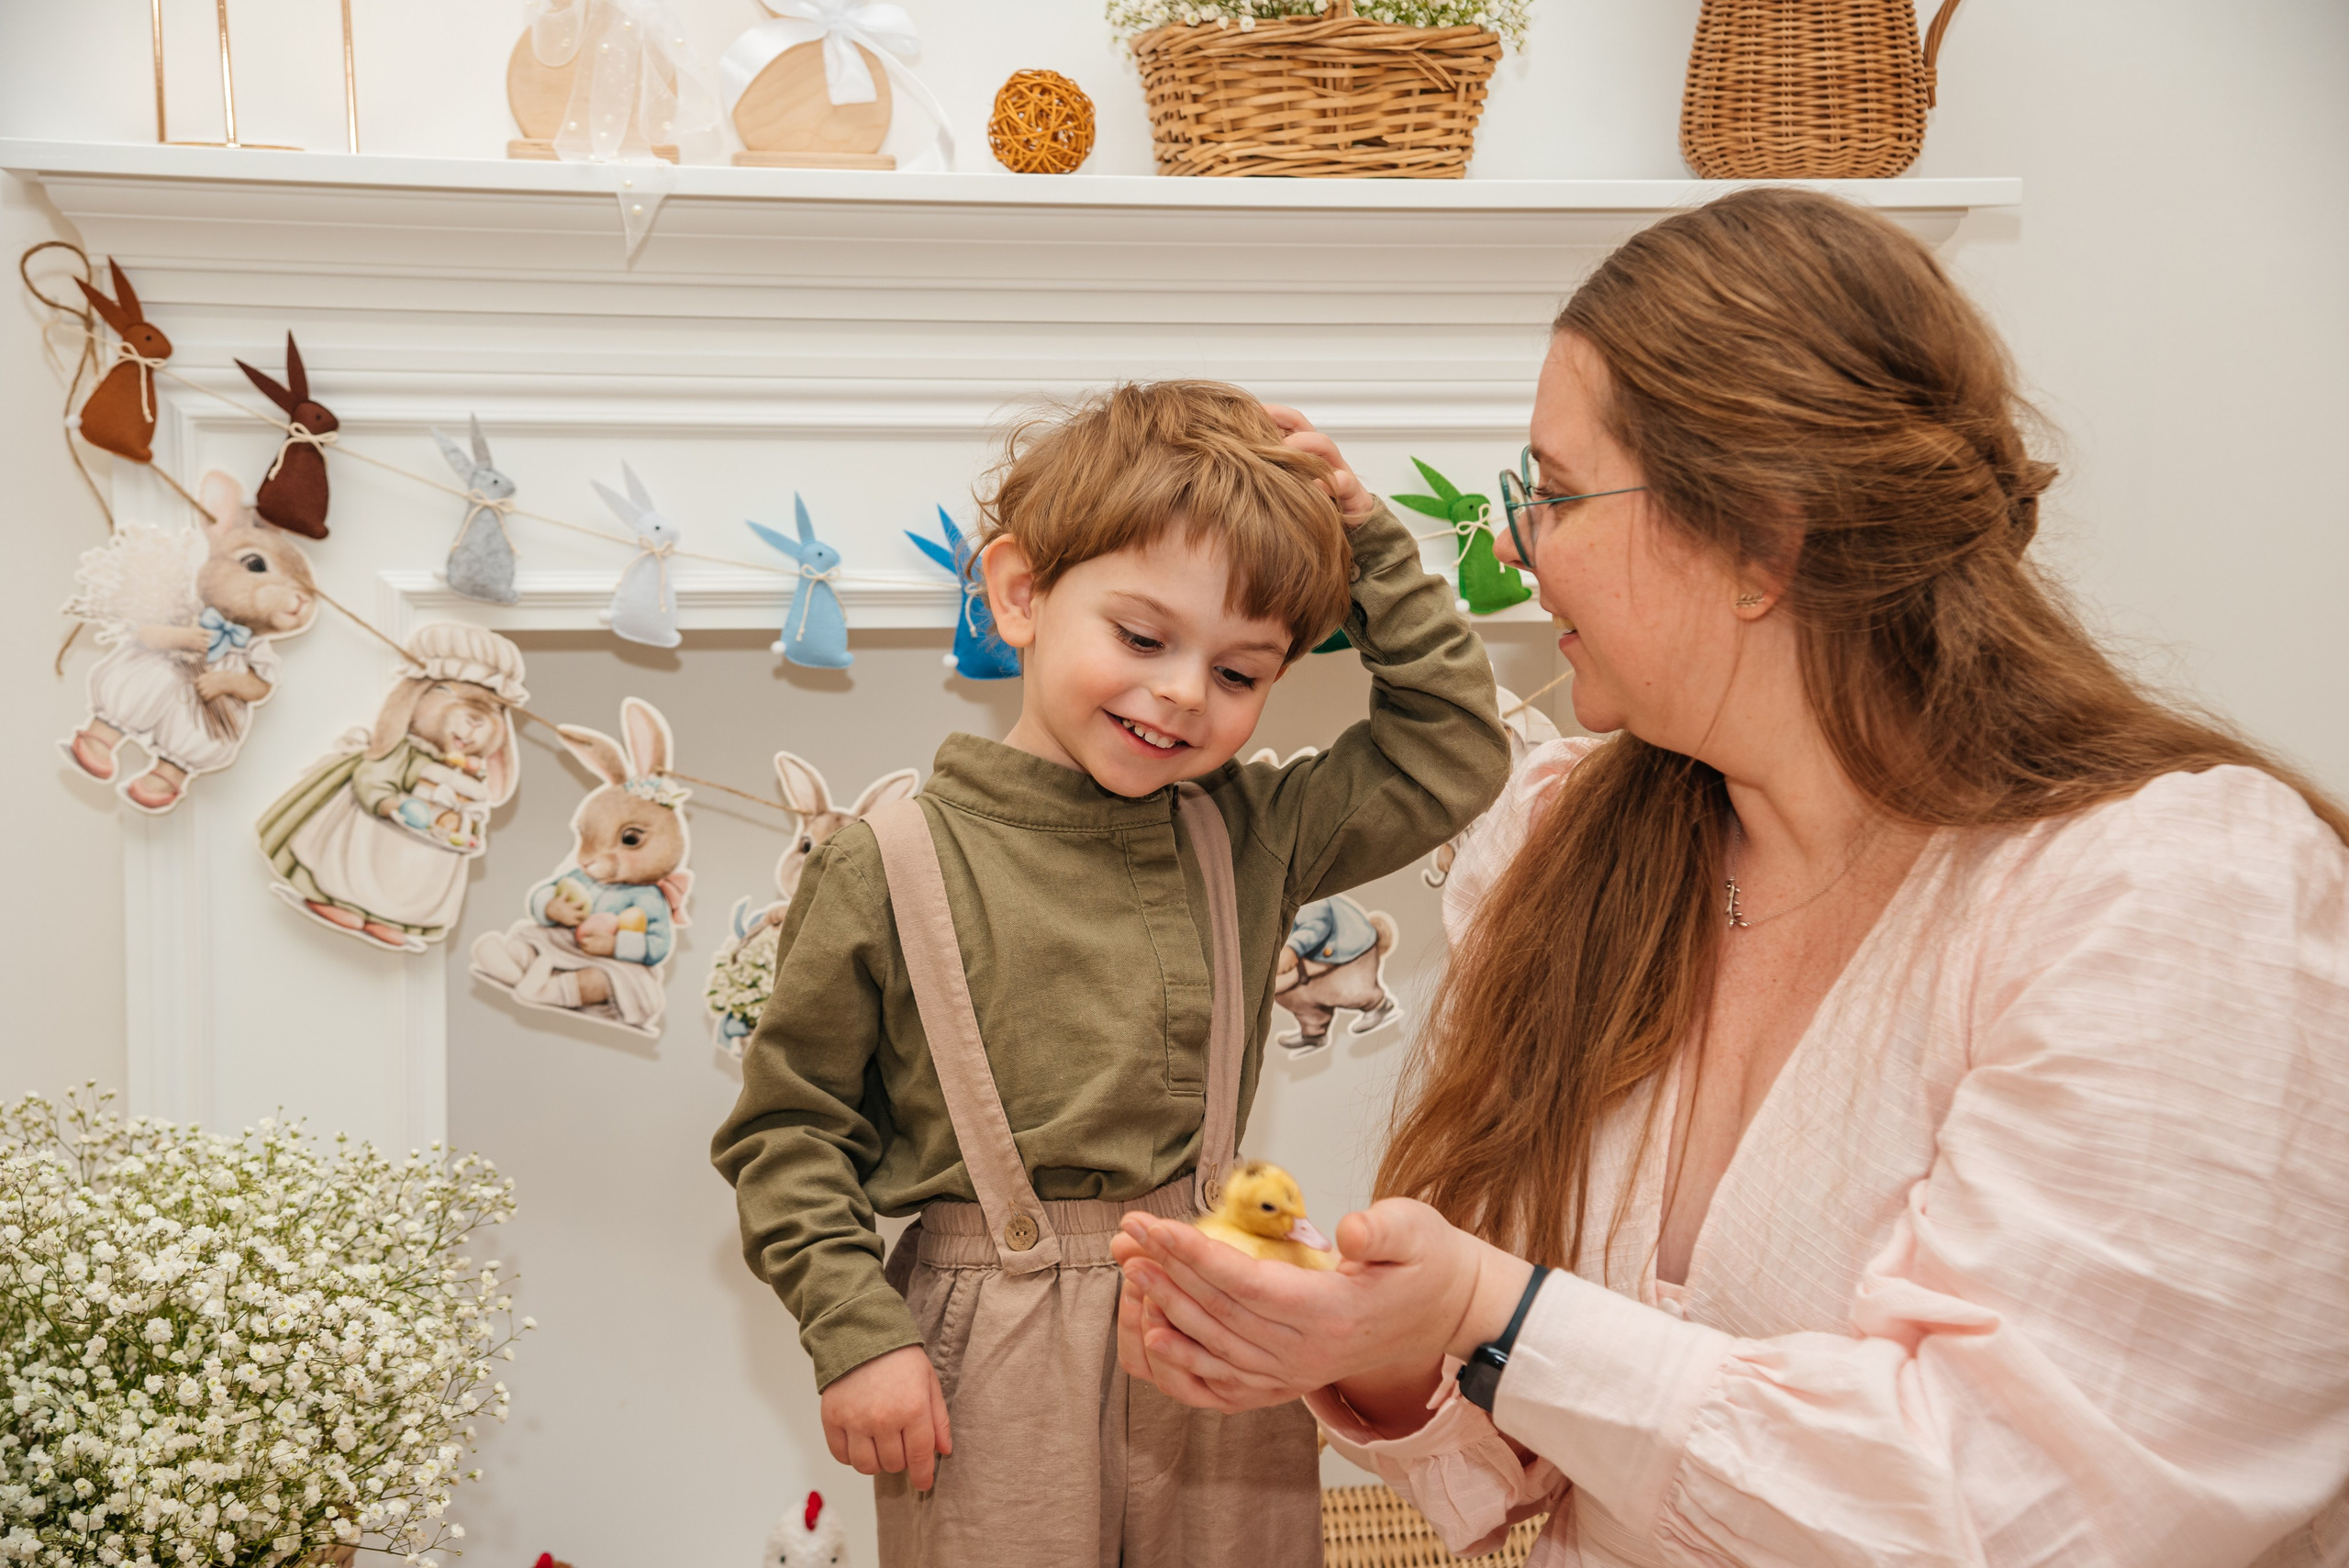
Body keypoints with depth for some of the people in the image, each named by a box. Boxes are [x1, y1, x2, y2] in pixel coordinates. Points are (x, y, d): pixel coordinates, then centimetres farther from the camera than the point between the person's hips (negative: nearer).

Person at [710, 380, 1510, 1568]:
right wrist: (856, 1334, -8)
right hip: (989, 1375, -3)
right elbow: (787, 1128, 0)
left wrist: (1366, 541, 1)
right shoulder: (888, 869, -6)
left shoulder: (1248, 840, 5)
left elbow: (1454, 747, 8)